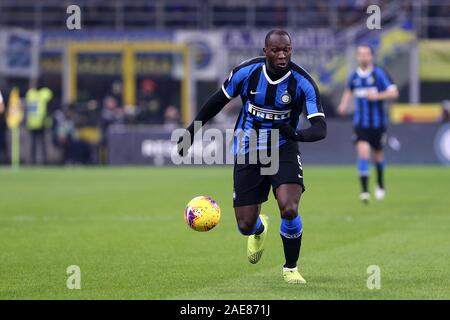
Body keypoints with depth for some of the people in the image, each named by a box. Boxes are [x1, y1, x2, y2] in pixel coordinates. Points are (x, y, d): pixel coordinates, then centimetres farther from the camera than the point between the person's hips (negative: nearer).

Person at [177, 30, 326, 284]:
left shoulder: (302, 82, -18)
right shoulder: (246, 72, -12)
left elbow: (320, 127, -23)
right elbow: (219, 100, 6)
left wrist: (298, 134, -44)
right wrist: (192, 130, 8)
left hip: (283, 150, -2)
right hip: (248, 153, 2)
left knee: (289, 209, -25)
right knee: (245, 225, 0)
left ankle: (291, 268, 1)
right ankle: (260, 230, 43)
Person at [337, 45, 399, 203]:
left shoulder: (379, 74, -8)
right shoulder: (354, 75, 4)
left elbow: (394, 93, -12)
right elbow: (348, 91, 23)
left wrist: (377, 96, -25)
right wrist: (343, 104, 5)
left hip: (378, 122, -1)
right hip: (360, 123, 1)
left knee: (378, 154, 14)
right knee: (363, 152, -16)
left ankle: (380, 184, 41)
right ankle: (364, 191, -18)